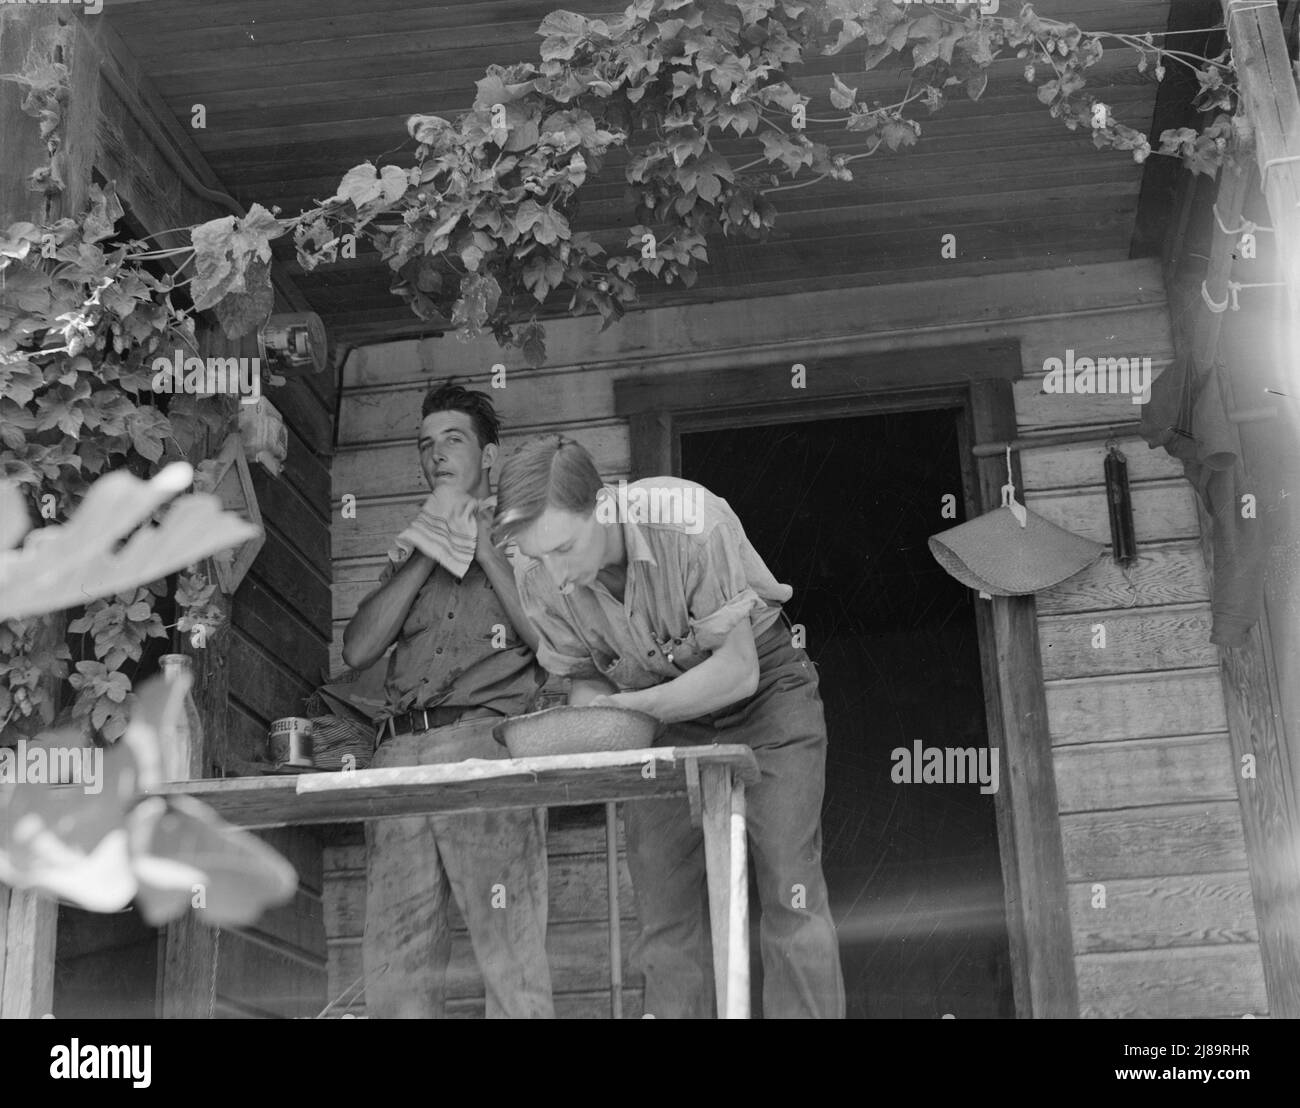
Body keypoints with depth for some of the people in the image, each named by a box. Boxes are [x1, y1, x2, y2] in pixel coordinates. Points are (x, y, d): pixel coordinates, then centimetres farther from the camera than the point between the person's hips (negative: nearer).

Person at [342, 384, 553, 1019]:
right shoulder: (412, 549, 27)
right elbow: (358, 650, 12)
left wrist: (480, 545, 1)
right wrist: (430, 553, 7)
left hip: (487, 740, -4)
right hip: (399, 752, 4)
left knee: (511, 962, -10)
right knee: (392, 971, -2)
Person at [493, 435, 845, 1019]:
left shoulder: (690, 522, -32)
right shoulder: (538, 576, -17)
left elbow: (737, 671, -27)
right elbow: (585, 678, 0)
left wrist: (623, 708, -33)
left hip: (764, 689, -4)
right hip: (657, 714, 4)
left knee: (791, 897, -11)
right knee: (664, 913, -1)